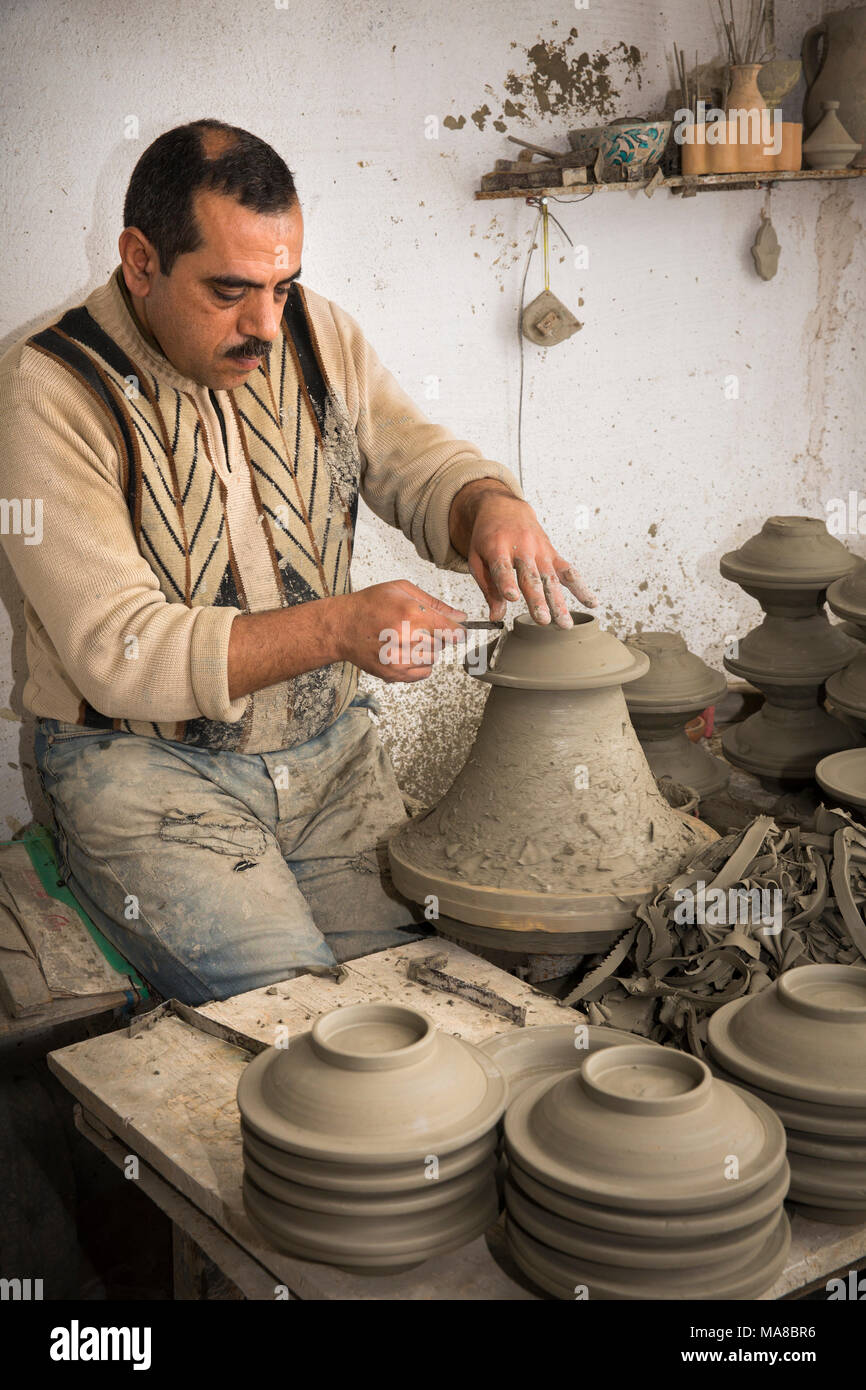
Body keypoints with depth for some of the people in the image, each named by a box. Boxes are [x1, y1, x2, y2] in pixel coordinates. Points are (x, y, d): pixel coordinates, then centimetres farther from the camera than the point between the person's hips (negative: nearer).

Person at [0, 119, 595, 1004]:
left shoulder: (312, 333, 1)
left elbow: (420, 466, 6)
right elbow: (116, 652, -21)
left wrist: (496, 507, -20)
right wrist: (336, 627, -32)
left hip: (328, 748, 5)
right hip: (145, 767, -4)